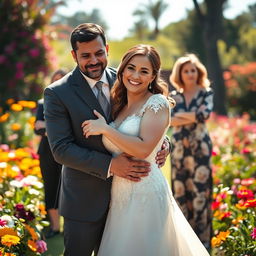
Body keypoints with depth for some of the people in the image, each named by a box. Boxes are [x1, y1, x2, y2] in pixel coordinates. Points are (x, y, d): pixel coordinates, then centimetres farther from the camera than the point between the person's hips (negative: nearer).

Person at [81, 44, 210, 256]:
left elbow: (143, 149, -22)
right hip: (119, 194, 7)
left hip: (146, 193, -7)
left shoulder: (157, 103, -10)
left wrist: (105, 129, -16)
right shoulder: (119, 105, 12)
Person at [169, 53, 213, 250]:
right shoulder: (174, 96, 9)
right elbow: (168, 120, -7)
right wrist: (193, 117, -14)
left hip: (200, 148, -3)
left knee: (200, 191, -3)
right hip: (179, 148, 3)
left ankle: (202, 239, 6)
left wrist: (180, 115, -8)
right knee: (180, 191, 5)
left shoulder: (206, 93, 3)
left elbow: (205, 114, -16)